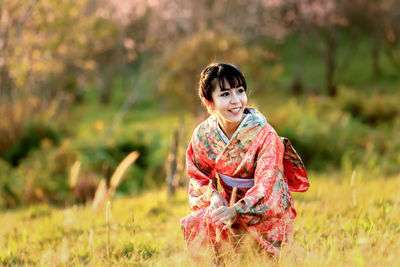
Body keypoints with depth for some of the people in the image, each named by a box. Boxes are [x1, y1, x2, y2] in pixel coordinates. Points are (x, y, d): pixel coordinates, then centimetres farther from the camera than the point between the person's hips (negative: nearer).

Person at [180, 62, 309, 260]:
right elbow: (198, 175, 6)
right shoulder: (203, 134, -6)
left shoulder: (265, 135, -20)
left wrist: (235, 211, -40)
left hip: (267, 212, -4)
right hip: (230, 204, 4)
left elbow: (266, 186, -24)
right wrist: (213, 195, -17)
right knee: (191, 226, -20)